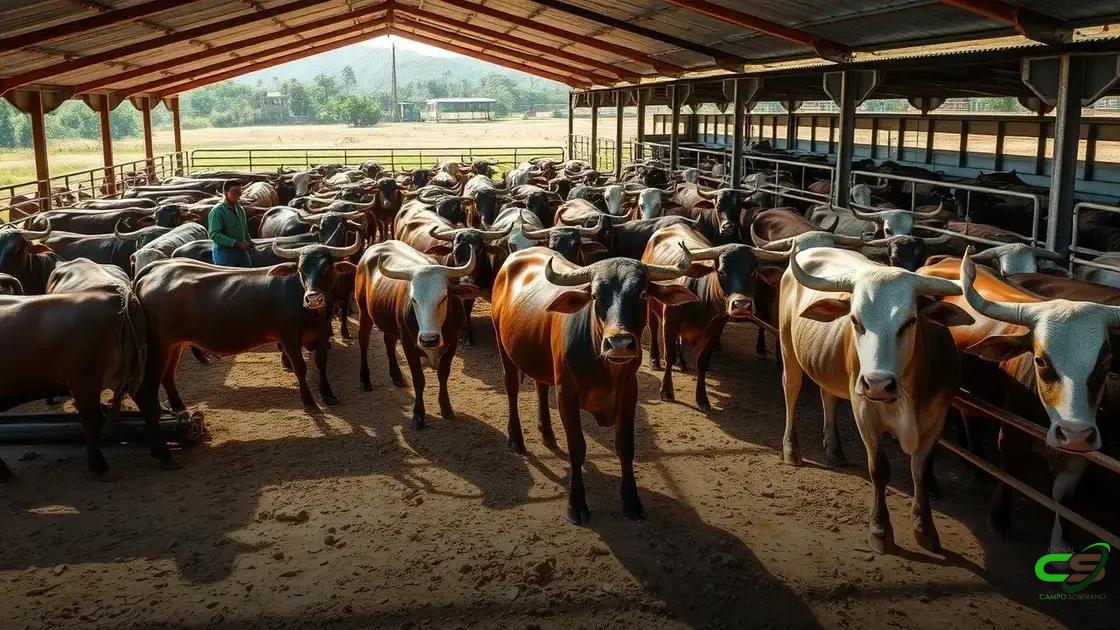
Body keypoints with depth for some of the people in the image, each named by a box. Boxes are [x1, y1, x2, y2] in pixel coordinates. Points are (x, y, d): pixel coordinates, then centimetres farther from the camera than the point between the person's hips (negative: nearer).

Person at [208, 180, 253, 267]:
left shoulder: (241, 210, 14)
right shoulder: (217, 211, -8)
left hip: (242, 253, 6)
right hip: (224, 253, -6)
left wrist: (249, 242, 4)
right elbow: (214, 234, -19)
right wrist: (235, 243, -27)